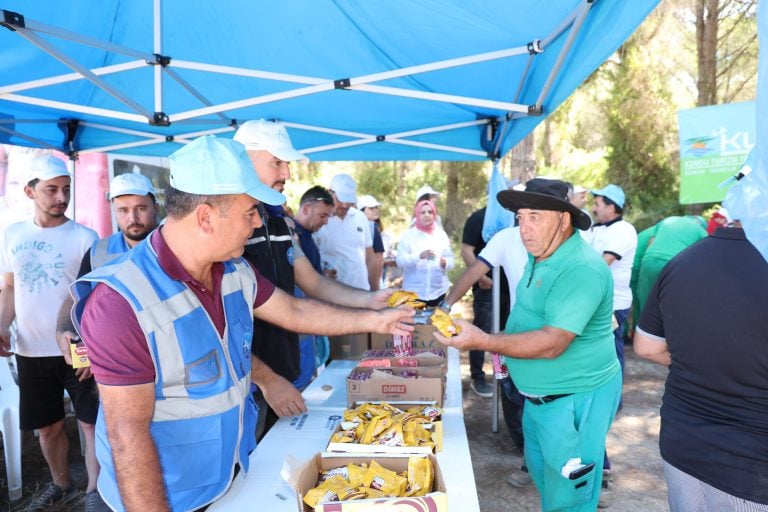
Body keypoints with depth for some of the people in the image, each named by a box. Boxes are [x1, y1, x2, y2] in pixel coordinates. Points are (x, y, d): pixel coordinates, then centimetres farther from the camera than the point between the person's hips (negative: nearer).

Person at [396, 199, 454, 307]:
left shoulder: (441, 234, 8)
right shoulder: (408, 235, -1)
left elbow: (450, 259, 4)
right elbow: (400, 260, -10)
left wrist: (445, 263, -19)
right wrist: (420, 256, -26)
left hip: (438, 291, 3)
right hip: (414, 291, -2)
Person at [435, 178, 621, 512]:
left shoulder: (580, 269, -27)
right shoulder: (541, 256, 5)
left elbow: (552, 343, -32)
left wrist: (482, 341, -32)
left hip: (575, 399, -9)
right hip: (540, 394, 9)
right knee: (541, 474, 24)